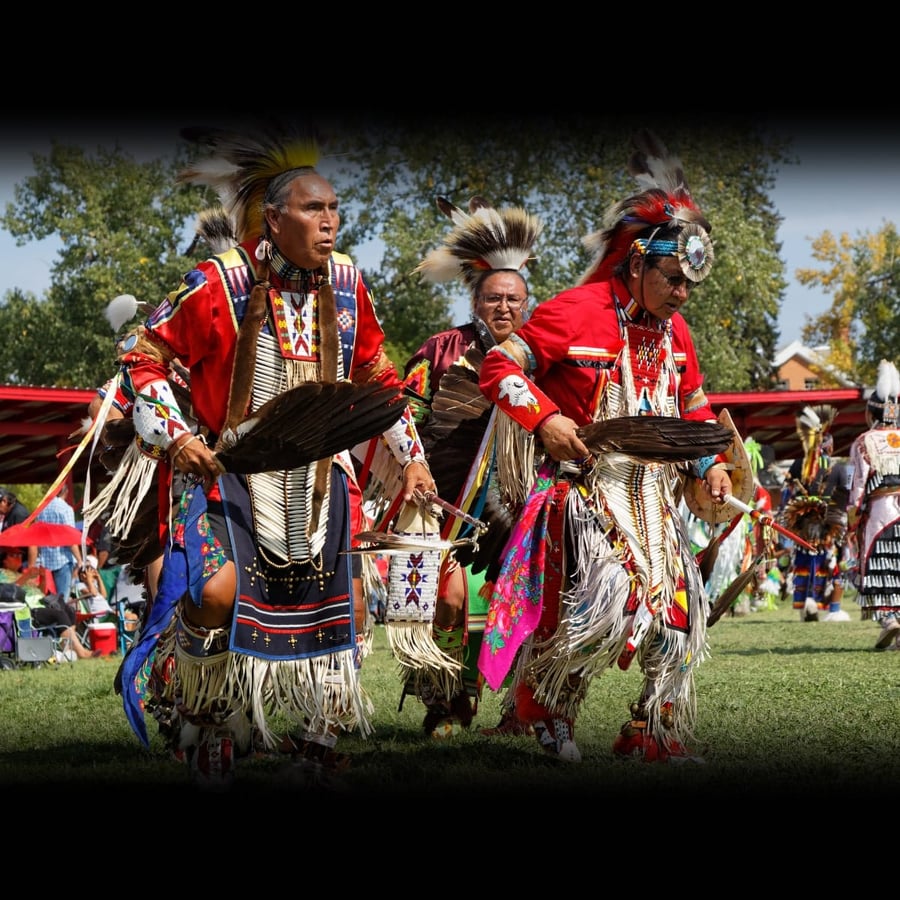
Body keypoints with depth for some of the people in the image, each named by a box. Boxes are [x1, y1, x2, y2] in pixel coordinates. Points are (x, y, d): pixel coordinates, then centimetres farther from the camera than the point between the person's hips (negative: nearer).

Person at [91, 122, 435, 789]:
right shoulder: (220, 284, -13)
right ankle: (195, 718, 3)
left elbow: (377, 376, 16)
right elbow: (144, 358, -5)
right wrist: (174, 436, -16)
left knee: (340, 605, 3)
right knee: (218, 592, -24)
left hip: (320, 473, 5)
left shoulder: (347, 284, 1)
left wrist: (411, 457, 15)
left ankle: (322, 738, 25)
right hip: (230, 467, -5)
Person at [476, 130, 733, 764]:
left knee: (680, 613, 3)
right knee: (611, 599, -24)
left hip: (654, 492, 7)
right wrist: (545, 419, -23)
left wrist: (711, 464, 9)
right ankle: (547, 703, 2)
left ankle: (657, 737, 19)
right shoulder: (575, 312, -13)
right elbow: (499, 368, -11)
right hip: (587, 487, -7)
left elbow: (694, 404, 24)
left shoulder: (675, 332, 10)